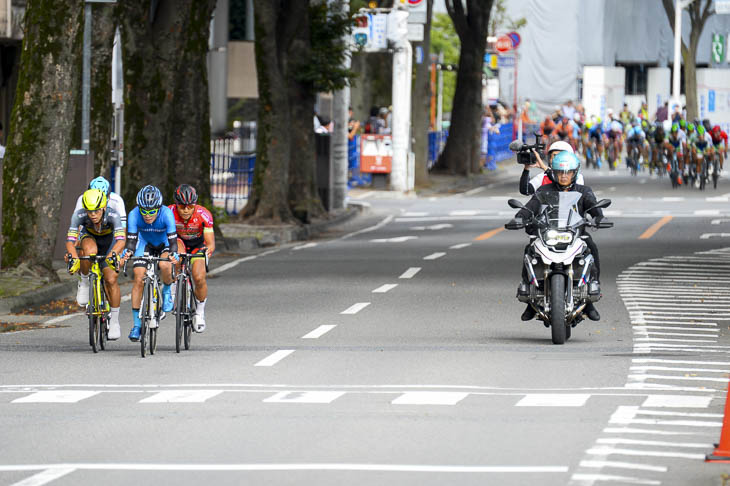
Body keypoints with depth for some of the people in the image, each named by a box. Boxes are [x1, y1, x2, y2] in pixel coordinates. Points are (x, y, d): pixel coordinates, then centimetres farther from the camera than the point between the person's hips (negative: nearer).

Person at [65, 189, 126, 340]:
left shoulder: (112, 215, -36)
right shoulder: (79, 215, -33)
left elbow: (120, 240, -47)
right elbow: (70, 240, -36)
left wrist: (112, 255, -65)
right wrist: (72, 257, -55)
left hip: (109, 240, 0)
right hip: (89, 237, 0)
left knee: (111, 280, -14)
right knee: (90, 251, -37)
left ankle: (114, 320, 2)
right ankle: (84, 283, -11)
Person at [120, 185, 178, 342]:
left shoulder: (166, 214, -33)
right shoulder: (134, 215, -29)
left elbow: (173, 239, -37)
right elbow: (131, 240, -30)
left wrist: (173, 254, -57)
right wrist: (127, 253, -51)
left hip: (164, 244, -2)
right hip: (145, 244, 2)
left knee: (165, 266, -33)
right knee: (138, 279, -12)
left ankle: (167, 291, 0)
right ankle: (137, 324, -5)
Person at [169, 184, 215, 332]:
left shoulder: (204, 214, -32)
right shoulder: (169, 213, -30)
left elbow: (210, 242, -35)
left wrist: (209, 249, -56)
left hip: (198, 245, -1)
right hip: (179, 241, 1)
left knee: (199, 278, -20)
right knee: (178, 253, -36)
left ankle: (200, 312, 6)